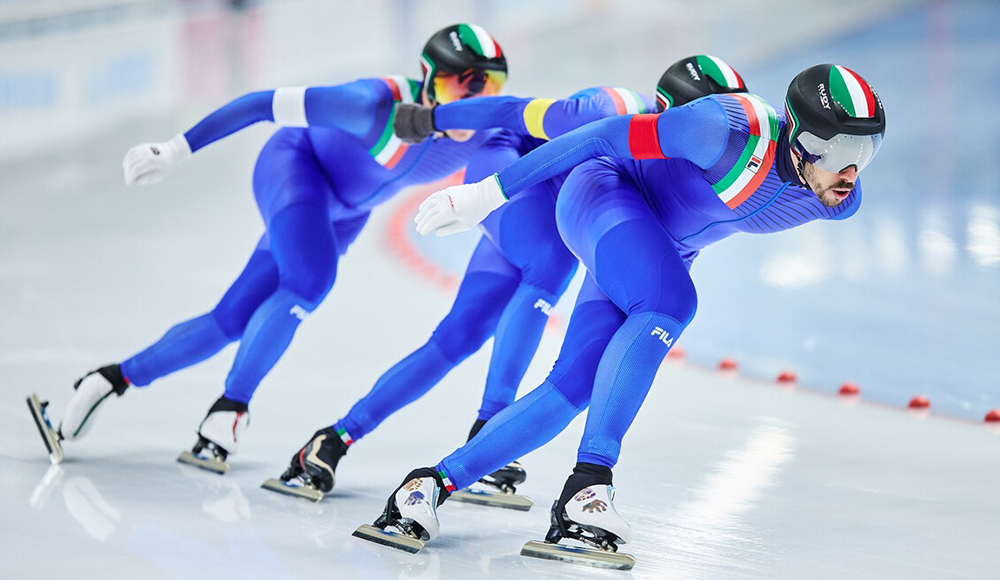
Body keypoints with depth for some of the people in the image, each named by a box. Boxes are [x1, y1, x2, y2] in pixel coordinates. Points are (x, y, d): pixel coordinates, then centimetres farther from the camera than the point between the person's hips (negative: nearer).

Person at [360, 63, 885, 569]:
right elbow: (608, 137, -26)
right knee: (671, 305, -34)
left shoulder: (842, 201, -12)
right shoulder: (734, 131, -34)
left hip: (666, 250, 7)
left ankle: (434, 483, 0)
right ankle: (586, 489, -38)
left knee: (574, 388, -6)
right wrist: (487, 194, -22)